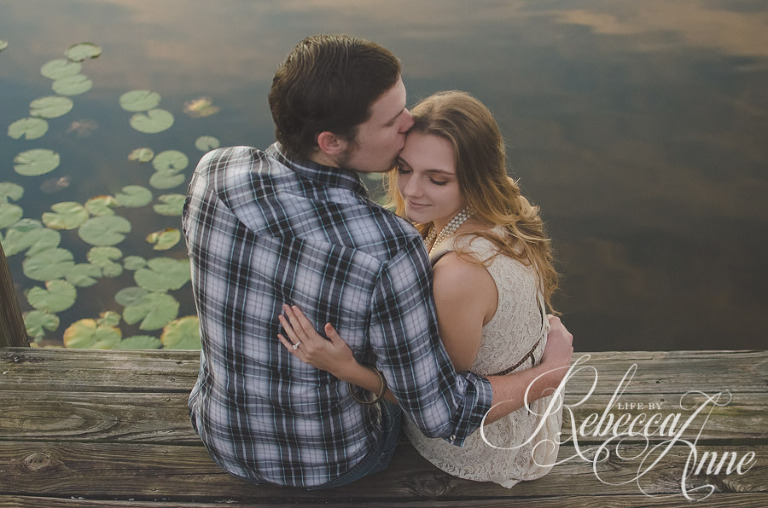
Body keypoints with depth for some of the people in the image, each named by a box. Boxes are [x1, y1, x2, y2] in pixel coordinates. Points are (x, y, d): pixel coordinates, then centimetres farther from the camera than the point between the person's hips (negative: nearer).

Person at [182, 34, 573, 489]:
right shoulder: (387, 251, -38)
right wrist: (551, 372, -11)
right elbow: (440, 413, -27)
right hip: (336, 461, -3)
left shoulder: (212, 174, -23)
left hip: (223, 437, 3)